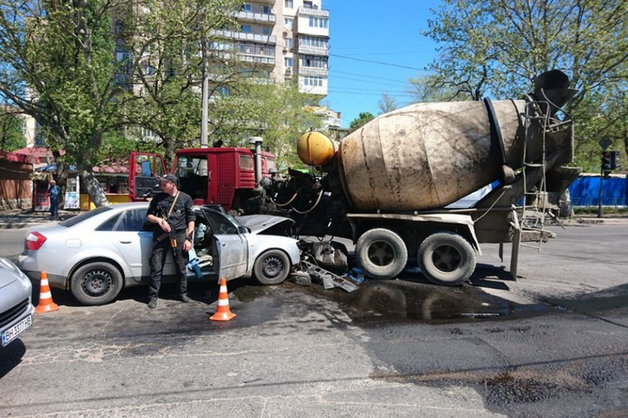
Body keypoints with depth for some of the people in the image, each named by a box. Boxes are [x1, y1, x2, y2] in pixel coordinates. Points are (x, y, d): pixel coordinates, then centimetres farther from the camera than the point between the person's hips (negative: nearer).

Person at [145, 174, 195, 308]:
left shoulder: (185, 198, 4)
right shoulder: (158, 198, 8)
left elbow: (191, 220, 4)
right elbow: (149, 215, 13)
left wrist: (189, 239, -2)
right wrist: (159, 220, -9)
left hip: (179, 236, -1)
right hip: (160, 236, 1)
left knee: (181, 267, 8)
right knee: (156, 268, -1)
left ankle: (183, 294, 22)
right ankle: (153, 297, 7)